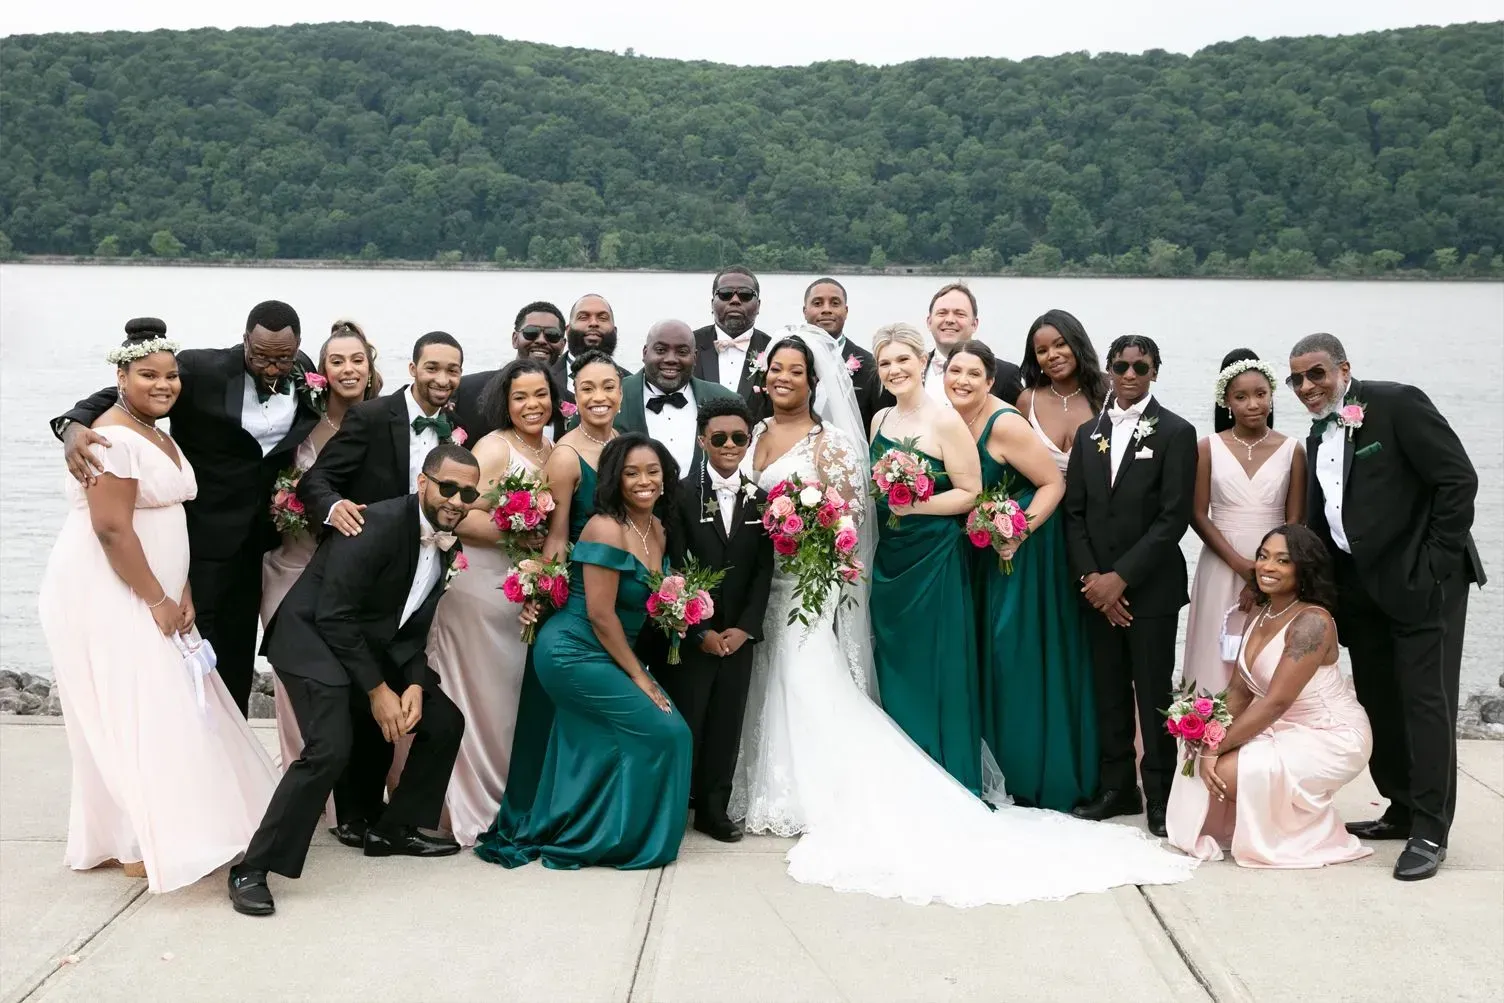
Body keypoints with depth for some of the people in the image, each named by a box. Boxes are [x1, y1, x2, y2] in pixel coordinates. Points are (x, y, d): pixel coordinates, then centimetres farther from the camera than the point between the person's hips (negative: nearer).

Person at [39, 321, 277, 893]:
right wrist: (159, 602, -17)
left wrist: (183, 595, 4)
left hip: (145, 598, 10)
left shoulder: (159, 437, 14)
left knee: (160, 712, 11)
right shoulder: (115, 438, -16)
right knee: (132, 716, -6)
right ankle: (141, 845, 2)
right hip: (105, 597, -9)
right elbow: (112, 528, -22)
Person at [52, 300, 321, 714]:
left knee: (238, 649, 16)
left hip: (260, 536, 5)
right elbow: (124, 395, -18)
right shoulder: (200, 369, -15)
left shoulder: (304, 373, 0)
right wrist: (75, 425, -36)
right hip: (203, 535, -5)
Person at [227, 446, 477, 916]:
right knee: (330, 749, -26)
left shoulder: (447, 547, 3)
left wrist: (414, 684, -10)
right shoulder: (379, 524, -23)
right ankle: (252, 869, -16)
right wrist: (377, 690, -20)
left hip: (375, 647, 9)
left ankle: (393, 828, 23)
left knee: (444, 721, 7)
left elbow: (413, 628, 7)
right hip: (315, 639, -9)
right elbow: (334, 617, -24)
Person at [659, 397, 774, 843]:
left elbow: (763, 570, 5)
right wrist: (701, 631, -10)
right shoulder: (681, 494, -4)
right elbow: (672, 568, -7)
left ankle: (715, 810, 17)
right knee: (683, 722, 1)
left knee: (727, 724, 7)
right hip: (688, 633, -3)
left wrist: (744, 628, -6)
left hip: (738, 634, 3)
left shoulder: (760, 500, 8)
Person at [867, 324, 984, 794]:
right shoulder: (880, 420, 10)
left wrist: (918, 505, -22)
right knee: (895, 671, 11)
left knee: (936, 671, -1)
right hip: (888, 560, 6)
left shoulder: (946, 422, -10)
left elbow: (971, 494, -11)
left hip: (935, 560, -6)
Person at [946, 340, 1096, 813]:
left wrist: (1020, 533, -27)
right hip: (982, 552, 8)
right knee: (987, 652, 13)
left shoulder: (1006, 425, -22)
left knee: (1022, 656, -1)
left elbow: (1053, 482, -20)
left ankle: (1035, 777, 13)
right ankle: (999, 769, 27)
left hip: (1025, 551, -8)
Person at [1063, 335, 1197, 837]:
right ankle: (1117, 786, 20)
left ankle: (1160, 795, 13)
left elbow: (1174, 517, -11)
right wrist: (1090, 577, -5)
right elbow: (1074, 513, 8)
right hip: (1097, 585, 4)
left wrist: (1121, 577, -15)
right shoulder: (1088, 433, 10)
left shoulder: (1176, 432, -5)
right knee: (1109, 692, 10)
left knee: (1153, 692, 2)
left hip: (1150, 586, -4)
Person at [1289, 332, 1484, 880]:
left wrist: (1438, 563, -16)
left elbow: (1458, 478, -15)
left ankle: (1429, 832, 0)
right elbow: (1320, 522, 14)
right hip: (1362, 586, 8)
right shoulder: (1319, 436, 12)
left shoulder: (1397, 404, -11)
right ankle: (1402, 812, 25)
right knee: (1379, 704, 12)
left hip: (1421, 581, -8)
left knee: (1426, 701, -5)